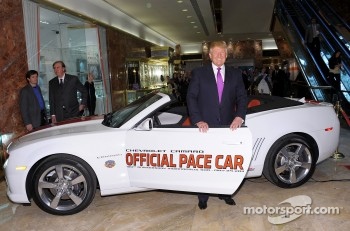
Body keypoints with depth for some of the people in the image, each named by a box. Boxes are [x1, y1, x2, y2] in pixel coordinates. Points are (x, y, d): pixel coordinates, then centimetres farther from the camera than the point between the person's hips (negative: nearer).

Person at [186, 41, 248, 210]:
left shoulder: (235, 74, 9)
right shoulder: (199, 73, 2)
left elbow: (242, 98, 4)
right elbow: (191, 98, -4)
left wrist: (239, 116, -14)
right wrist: (198, 120, -16)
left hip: (228, 126, 2)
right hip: (206, 126, -2)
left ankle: (224, 192, 30)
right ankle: (203, 197, 22)